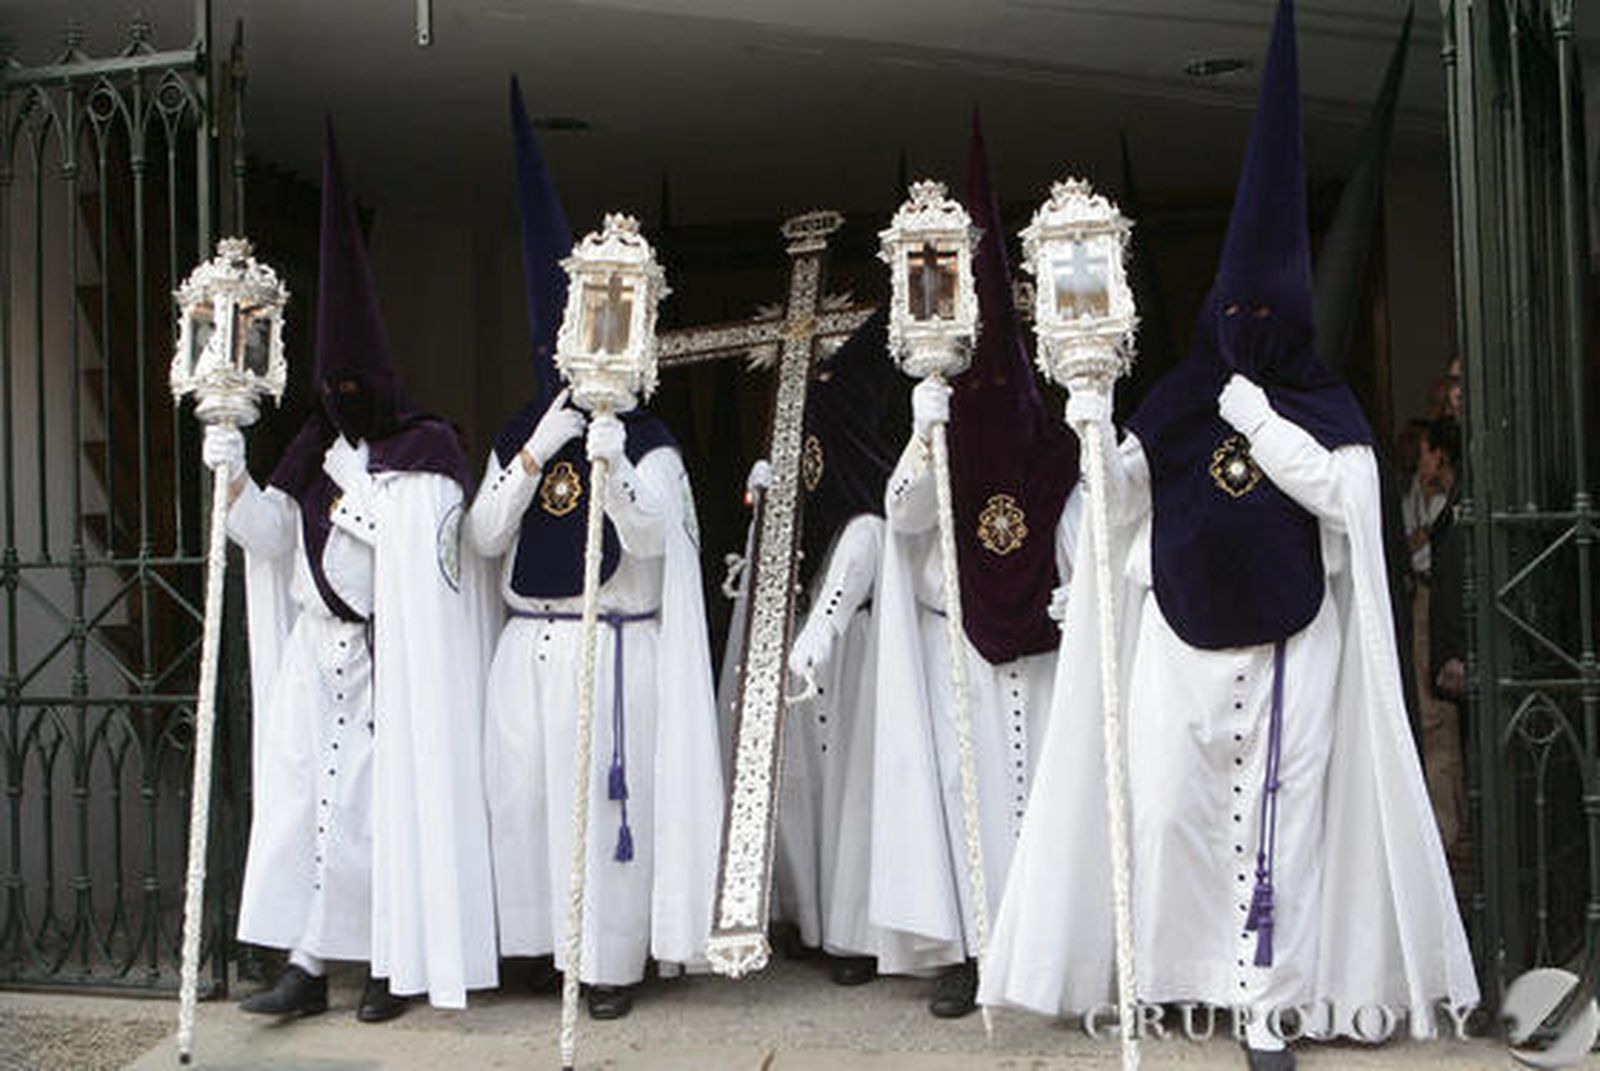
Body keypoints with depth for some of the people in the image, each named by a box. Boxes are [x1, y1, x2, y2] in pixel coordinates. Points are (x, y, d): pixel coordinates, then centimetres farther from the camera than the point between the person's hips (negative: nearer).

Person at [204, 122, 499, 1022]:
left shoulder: (429, 447, -4)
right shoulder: (317, 450, 12)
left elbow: (413, 535, -18)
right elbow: (267, 537, 4)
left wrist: (354, 487, -9)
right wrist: (237, 481, -12)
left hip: (395, 659, -5)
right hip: (319, 652, 5)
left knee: (388, 804, 0)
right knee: (309, 800, 2)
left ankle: (398, 964, 12)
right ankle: (308, 965, 8)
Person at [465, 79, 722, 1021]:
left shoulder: (649, 445, 0)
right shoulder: (520, 435, 11)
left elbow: (646, 541, -14)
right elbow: (483, 538, 0)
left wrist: (614, 468, -29)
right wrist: (535, 454, -11)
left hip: (616, 649, -4)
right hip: (532, 649, 4)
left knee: (611, 798, -2)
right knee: (526, 794, 7)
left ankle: (617, 958, 10)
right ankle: (551, 940, 22)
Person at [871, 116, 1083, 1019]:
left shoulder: (1055, 453, 6)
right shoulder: (938, 443, 4)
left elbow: (1080, 536, 5)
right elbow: (904, 514, -12)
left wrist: (1076, 596, -12)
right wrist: (928, 430, -23)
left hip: (1039, 648, 1)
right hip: (954, 647, 0)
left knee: (1041, 774, 0)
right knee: (960, 777, -4)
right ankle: (965, 948, 1)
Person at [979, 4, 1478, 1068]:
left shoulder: (1326, 407, 5)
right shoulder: (1180, 400, 9)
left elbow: (1346, 492, -10)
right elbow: (1123, 500, 3)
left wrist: (1264, 425, -13)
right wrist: (1096, 439, -14)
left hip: (1288, 641, -1)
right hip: (1182, 635, 2)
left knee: (1277, 812, -2)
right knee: (1170, 803, -1)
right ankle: (1173, 970, 14)